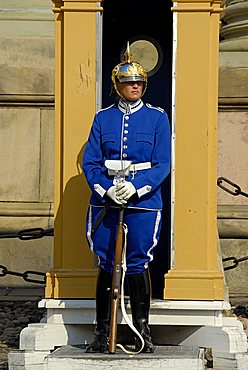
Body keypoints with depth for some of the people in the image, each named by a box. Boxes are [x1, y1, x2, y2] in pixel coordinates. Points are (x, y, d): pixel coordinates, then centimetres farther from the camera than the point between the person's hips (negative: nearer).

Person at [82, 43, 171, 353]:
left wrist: (136, 188, -16)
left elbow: (162, 164, -3)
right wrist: (107, 190, -13)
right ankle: (102, 333, 13)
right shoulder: (103, 118, 7)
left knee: (137, 266, 0)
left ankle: (142, 330, 13)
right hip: (105, 202, 2)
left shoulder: (157, 117, 3)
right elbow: (90, 162, 3)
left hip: (143, 203, -2)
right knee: (106, 266, 5)